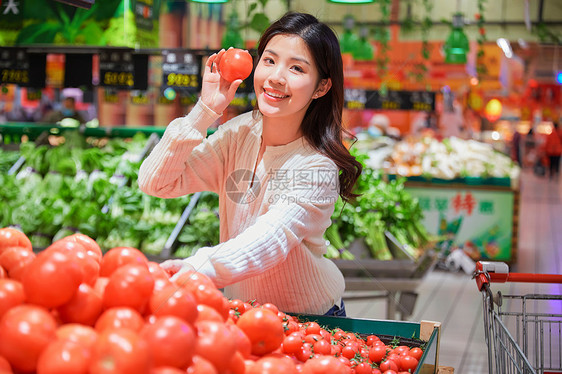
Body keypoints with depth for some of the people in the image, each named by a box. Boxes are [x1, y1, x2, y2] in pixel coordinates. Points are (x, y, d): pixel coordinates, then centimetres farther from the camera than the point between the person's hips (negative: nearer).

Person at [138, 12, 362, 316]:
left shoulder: (317, 167, -20)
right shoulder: (239, 134, -6)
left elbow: (271, 241, -34)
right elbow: (155, 182, -10)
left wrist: (197, 268, -52)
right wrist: (204, 111, -18)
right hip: (239, 308, 4)